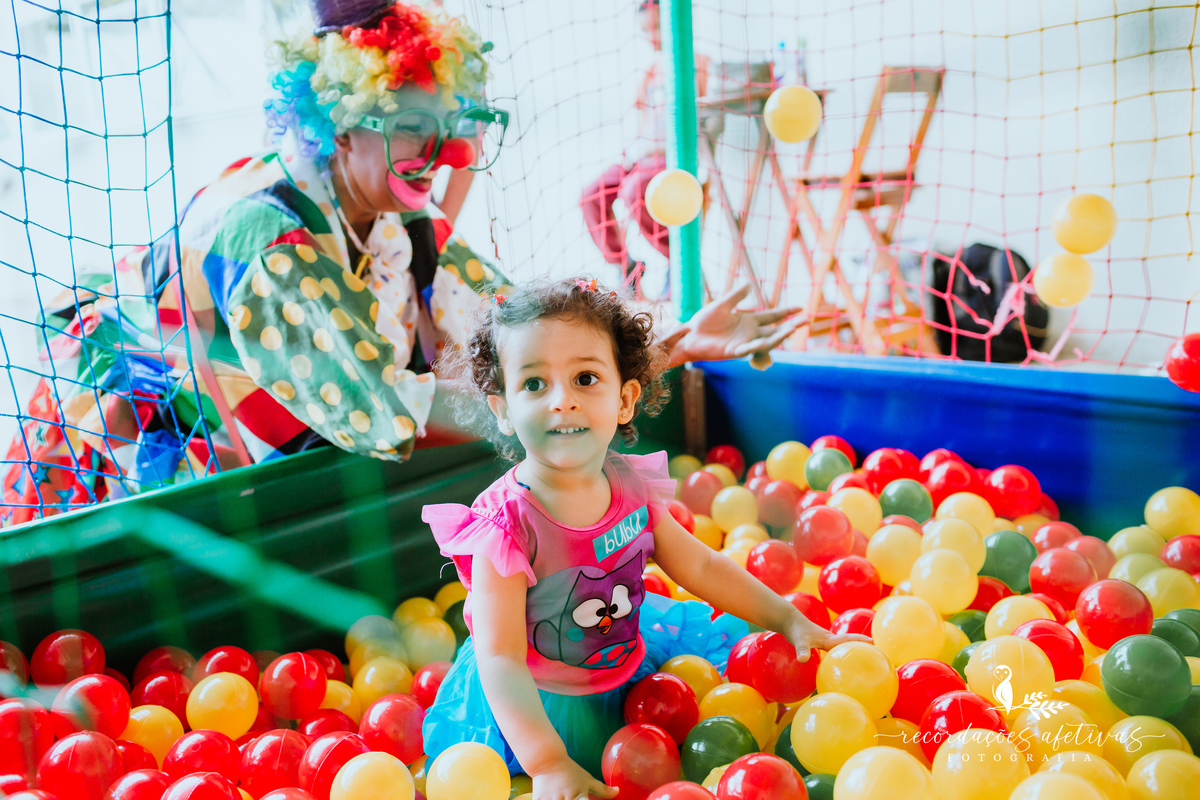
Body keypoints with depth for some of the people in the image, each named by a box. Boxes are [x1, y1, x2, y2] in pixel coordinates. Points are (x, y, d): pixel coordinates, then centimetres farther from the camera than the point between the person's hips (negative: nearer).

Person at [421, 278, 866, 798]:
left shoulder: (631, 485, -13)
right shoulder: (506, 524, -32)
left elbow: (700, 566, 0)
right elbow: (501, 660, -33)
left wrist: (790, 621, 0)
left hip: (623, 658, 6)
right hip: (537, 706, -5)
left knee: (721, 638, 15)